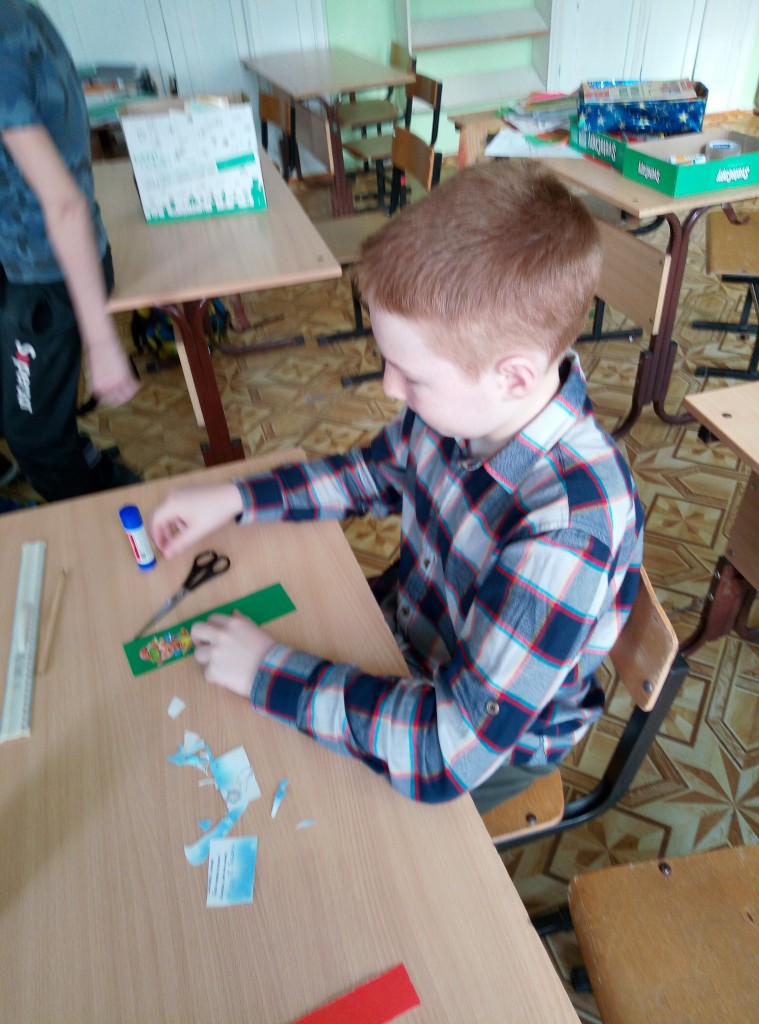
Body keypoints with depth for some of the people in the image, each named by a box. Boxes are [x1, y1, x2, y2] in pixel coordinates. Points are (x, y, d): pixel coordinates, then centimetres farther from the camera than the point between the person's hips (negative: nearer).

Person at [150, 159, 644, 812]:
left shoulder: (565, 527, -40)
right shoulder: (468, 397, -19)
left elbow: (447, 750, -37)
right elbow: (379, 473, 2)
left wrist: (268, 673, -29)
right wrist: (234, 499, -6)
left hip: (494, 748, -5)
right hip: (406, 637, 6)